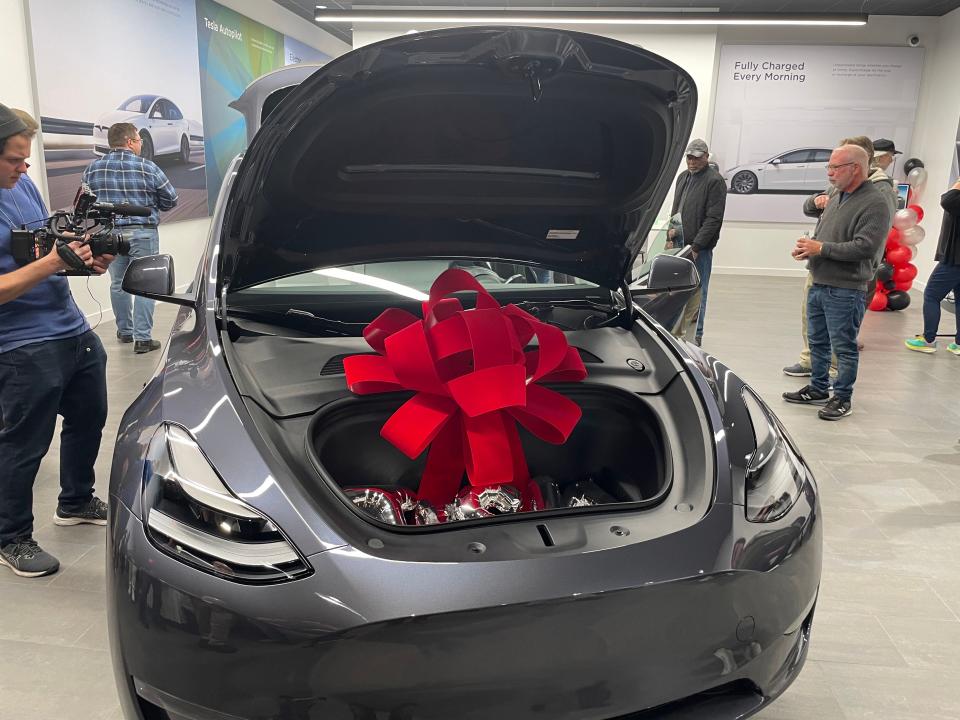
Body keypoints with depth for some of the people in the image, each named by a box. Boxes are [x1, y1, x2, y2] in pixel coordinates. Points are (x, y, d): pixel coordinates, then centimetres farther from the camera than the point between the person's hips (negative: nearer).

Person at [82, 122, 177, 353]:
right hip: (142, 232, -4)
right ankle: (142, 338, -4)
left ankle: (125, 331, 27)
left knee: (118, 283, 17)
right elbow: (171, 200, -2)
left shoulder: (93, 169, 2)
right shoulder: (147, 167, -8)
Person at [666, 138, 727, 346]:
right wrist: (671, 233, 11)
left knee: (696, 293, -2)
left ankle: (695, 335, 5)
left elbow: (713, 219, -13)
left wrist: (696, 246, -17)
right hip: (679, 244, 7)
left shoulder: (715, 181, -7)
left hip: (700, 247, -7)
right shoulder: (683, 177, 16)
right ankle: (678, 331, 20)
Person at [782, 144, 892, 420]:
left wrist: (821, 248, -20)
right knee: (817, 342, 17)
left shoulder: (875, 203, -15)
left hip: (845, 291, -8)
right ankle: (818, 389, 31)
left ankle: (843, 398, 15)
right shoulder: (836, 197, 12)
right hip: (819, 284, 8)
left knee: (844, 347, 2)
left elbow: (865, 247, -23)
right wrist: (808, 247, 0)